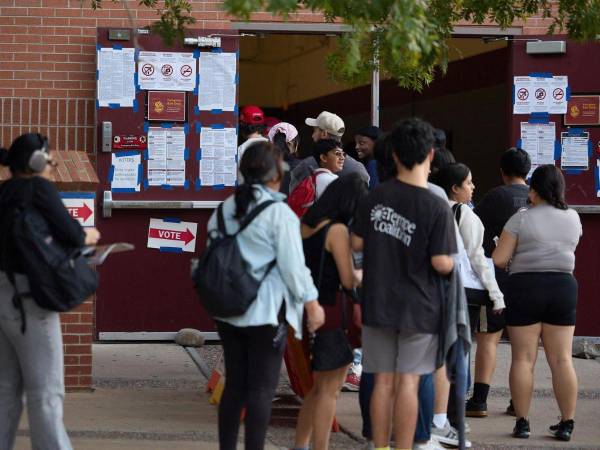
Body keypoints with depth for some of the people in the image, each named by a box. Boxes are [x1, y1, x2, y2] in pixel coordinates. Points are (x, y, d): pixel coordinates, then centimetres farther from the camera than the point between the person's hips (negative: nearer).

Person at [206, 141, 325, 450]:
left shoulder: (226, 208, 7)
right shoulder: (279, 213, -13)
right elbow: (293, 265, -13)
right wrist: (311, 302, -5)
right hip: (266, 311, -6)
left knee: (235, 384, 13)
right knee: (262, 388, -1)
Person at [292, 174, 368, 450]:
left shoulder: (305, 225, 8)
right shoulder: (337, 230, -16)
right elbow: (349, 280, -18)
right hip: (331, 313, -8)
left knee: (317, 387, 20)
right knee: (329, 390, 1)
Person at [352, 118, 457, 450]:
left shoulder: (376, 197, -1)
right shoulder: (436, 208, -14)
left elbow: (356, 243, 6)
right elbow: (441, 263, -16)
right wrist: (453, 261, 5)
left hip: (378, 304, 4)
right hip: (418, 308, -3)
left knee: (383, 382, 9)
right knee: (408, 383, 1)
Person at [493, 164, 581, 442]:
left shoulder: (521, 219, -8)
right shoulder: (573, 218, 4)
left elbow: (498, 259, -10)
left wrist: (513, 262, 10)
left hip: (525, 287, -3)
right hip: (563, 287, 3)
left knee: (523, 358, 2)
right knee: (561, 359, 4)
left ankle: (522, 422, 2)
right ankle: (567, 423, 3)